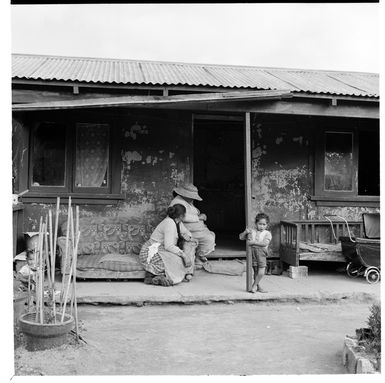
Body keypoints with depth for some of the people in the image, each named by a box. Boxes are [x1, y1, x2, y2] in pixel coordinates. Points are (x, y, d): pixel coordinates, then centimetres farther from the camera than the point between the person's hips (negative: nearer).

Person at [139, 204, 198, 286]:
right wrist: (183, 254, -25)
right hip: (152, 253, -10)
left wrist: (187, 236, -2)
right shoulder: (169, 224, -21)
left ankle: (187, 274, -8)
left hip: (162, 250, 10)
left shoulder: (177, 222, 6)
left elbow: (186, 232, 21)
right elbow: (168, 246, -27)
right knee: (178, 260, -29)